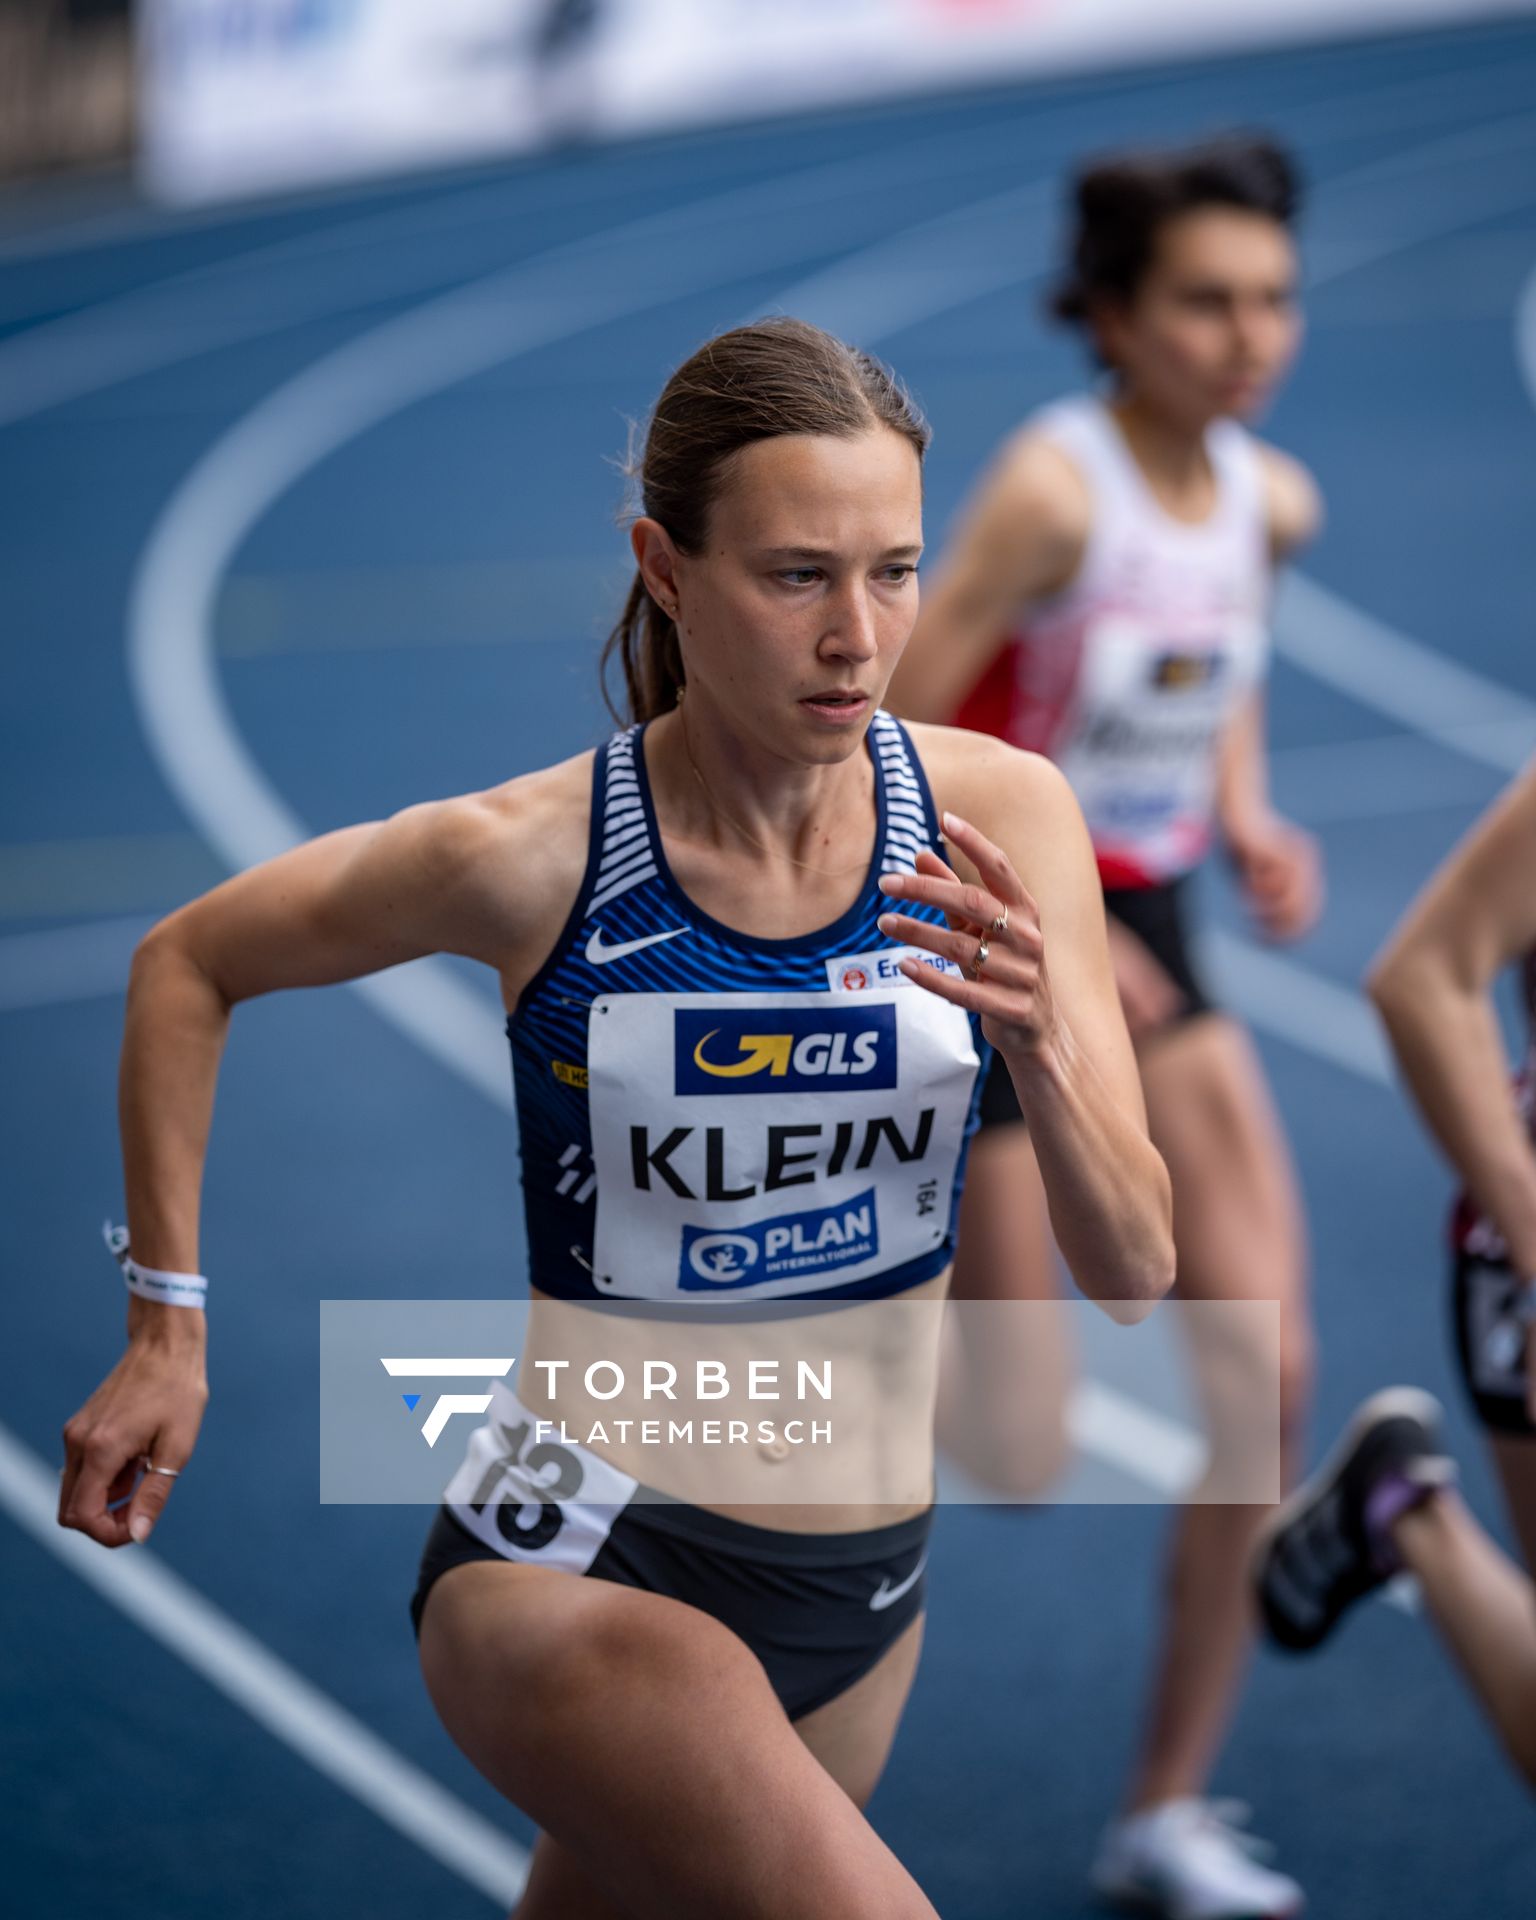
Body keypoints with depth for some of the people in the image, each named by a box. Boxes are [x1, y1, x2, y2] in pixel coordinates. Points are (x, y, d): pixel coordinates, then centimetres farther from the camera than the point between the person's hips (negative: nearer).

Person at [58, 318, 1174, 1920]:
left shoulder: (999, 818, -7)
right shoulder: (529, 858, -14)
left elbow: (1136, 1275, -6)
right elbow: (188, 966, 4)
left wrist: (1039, 1049, -24)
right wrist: (166, 1322, 3)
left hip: (865, 1592, 4)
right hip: (578, 1561, -4)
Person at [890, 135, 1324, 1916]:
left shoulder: (1269, 501, -2)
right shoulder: (1053, 488, -22)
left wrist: (1248, 820, 1)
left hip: (1141, 946, 6)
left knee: (1267, 1377, -4)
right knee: (1022, 1458, -4)